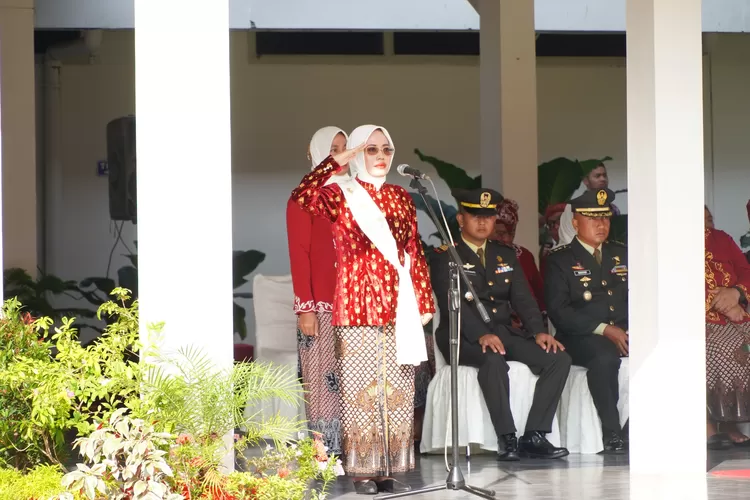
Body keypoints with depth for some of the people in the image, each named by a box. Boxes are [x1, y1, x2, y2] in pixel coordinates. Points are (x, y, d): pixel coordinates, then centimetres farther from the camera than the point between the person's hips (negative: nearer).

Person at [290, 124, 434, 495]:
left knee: (398, 393, 4)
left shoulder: (401, 198, 13)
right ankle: (363, 471, 2)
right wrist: (336, 161, -19)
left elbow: (415, 252, 13)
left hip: (398, 310, 4)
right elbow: (301, 197, -22)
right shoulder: (340, 196, -1)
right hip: (356, 310, -4)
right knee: (359, 391, -3)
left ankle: (391, 469, 9)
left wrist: (424, 303, 8)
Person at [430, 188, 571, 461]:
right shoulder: (444, 257, 0)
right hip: (463, 337, -6)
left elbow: (522, 298, 9)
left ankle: (534, 436, -20)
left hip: (504, 332, 6)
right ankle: (507, 439, -34)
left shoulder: (506, 255, 20)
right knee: (493, 359, -39)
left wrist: (538, 332, -10)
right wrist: (481, 335, -29)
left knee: (559, 358, -17)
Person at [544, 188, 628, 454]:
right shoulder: (560, 260, 4)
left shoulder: (622, 254, 21)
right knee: (605, 356, -38)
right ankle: (612, 435, -30)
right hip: (581, 338, -4)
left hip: (624, 332, 5)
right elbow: (558, 311, -8)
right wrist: (603, 329, -18)